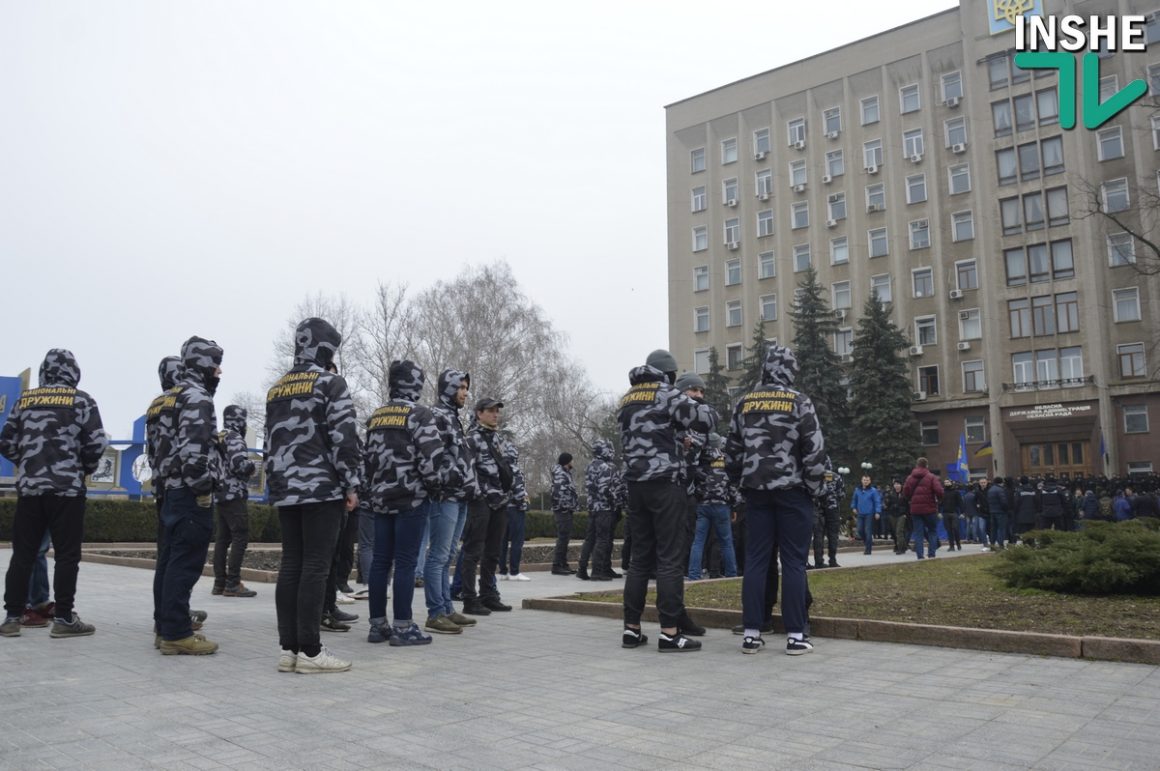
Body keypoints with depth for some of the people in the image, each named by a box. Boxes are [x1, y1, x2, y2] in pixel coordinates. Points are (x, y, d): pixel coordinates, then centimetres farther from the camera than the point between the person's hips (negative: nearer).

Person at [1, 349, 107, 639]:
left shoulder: (25, 399, 10)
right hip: (67, 487, -4)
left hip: (29, 486, 4)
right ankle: (63, 618, 3)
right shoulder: (81, 400, -2)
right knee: (67, 554, 1)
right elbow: (96, 443, -9)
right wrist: (86, 468, 9)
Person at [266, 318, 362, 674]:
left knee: (291, 566, 8)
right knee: (315, 568, -6)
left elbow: (271, 442, 20)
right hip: (322, 488, -7)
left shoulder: (276, 389, 18)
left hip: (286, 491, 7)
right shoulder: (330, 383, -5)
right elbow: (344, 437, -13)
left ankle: (288, 648, 11)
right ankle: (310, 651, -4)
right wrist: (352, 485, -8)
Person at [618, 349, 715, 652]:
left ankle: (631, 629, 13)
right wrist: (705, 409, 13)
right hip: (664, 483, -7)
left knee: (640, 557, 11)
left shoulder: (626, 400, 18)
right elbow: (706, 418, -10)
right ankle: (670, 633, -5)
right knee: (670, 558, -4)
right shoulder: (666, 394, -4)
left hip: (635, 484, 7)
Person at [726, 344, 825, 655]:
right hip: (792, 490, -3)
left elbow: (732, 451, 9)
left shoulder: (744, 403, 7)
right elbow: (815, 449, -9)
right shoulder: (799, 402, -4)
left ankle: (751, 633, 7)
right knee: (793, 561, 1)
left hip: (756, 490, 3)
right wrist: (815, 488, 2)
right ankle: (796, 635, 3)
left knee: (755, 560, 6)